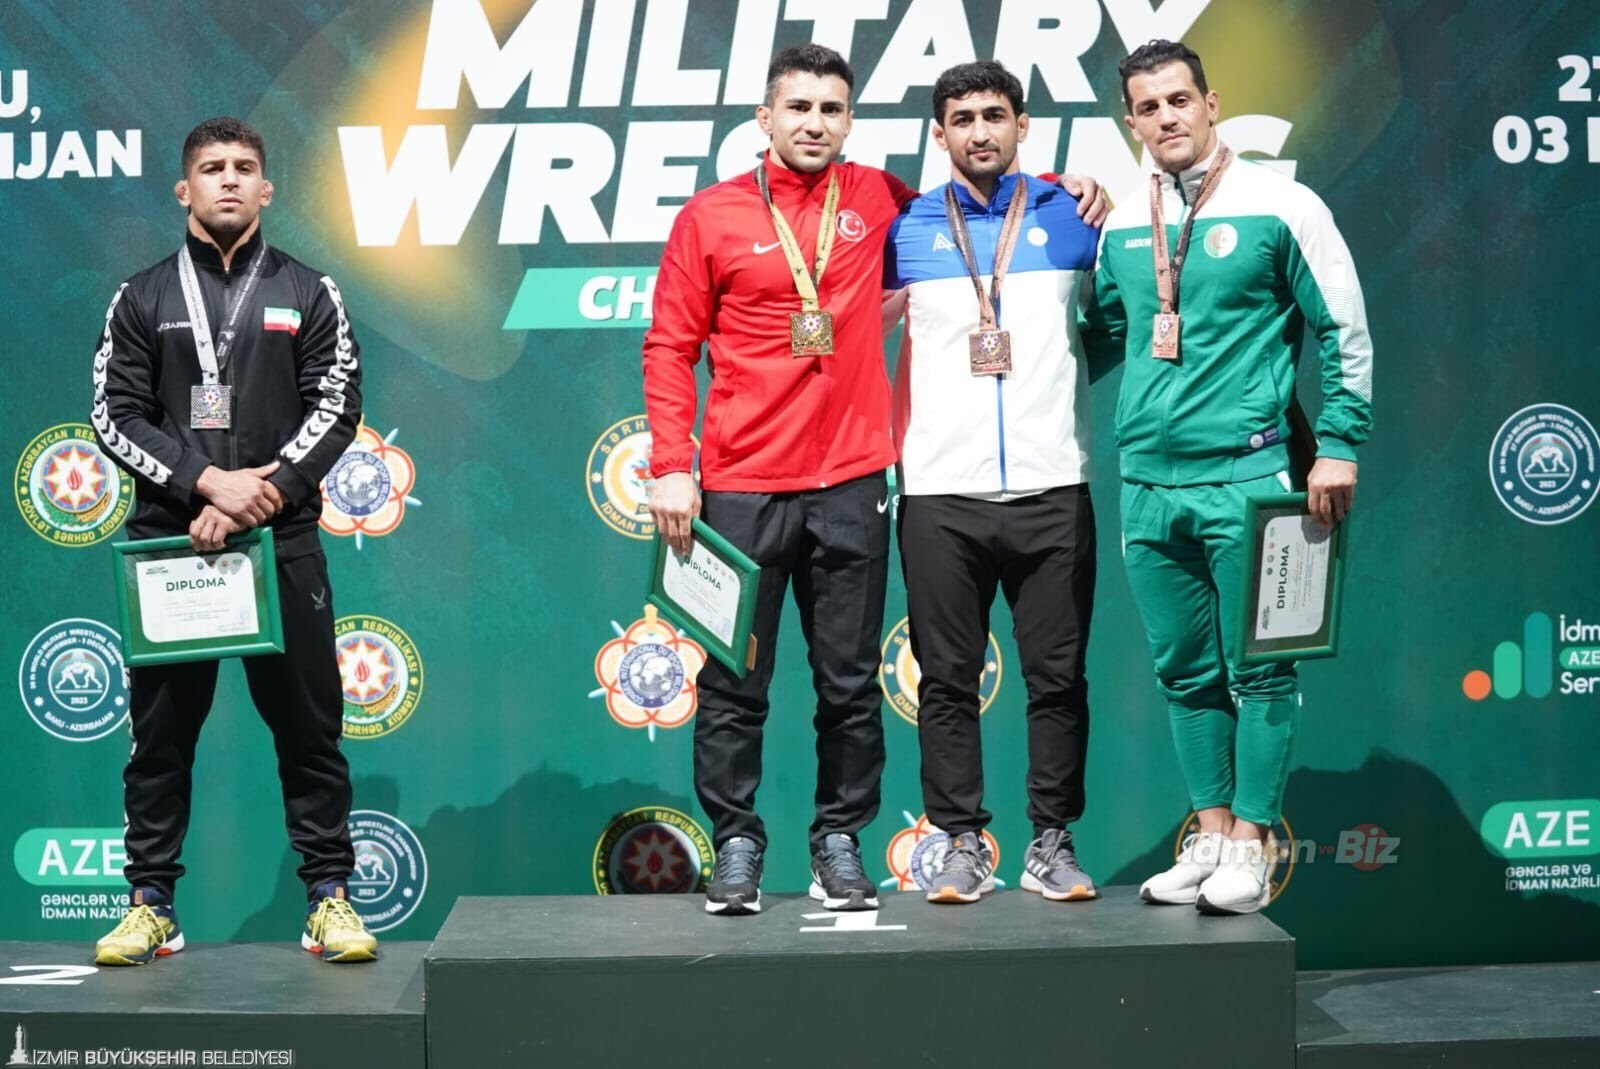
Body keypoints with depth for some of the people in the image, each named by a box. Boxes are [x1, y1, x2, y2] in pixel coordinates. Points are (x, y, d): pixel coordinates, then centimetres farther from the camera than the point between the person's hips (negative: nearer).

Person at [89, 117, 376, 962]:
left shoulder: (308, 294, 8)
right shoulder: (142, 299, 9)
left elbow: (336, 410, 0)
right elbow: (115, 417, 2)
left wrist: (260, 498, -13)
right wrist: (210, 482, -13)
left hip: (283, 543, -1)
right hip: (168, 543, 1)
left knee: (308, 727, 1)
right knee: (160, 732, 4)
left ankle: (330, 900, 7)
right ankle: (151, 905, 12)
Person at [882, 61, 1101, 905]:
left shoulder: (1072, 219, 8)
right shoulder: (906, 230, 8)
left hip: (1051, 489, 0)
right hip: (940, 494, 0)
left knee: (1057, 674, 3)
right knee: (947, 677, 3)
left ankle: (1053, 842, 13)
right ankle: (963, 844, 12)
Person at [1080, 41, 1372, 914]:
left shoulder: (1279, 207, -3)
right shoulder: (1121, 227, 11)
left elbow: (1345, 333, -2)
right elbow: (1098, 339, 22)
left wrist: (1339, 445, -7)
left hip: (1246, 481, -5)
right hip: (1148, 484, 5)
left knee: (1258, 671, -1)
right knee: (1186, 674, 11)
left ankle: (1251, 845, 8)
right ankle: (1210, 836, 21)